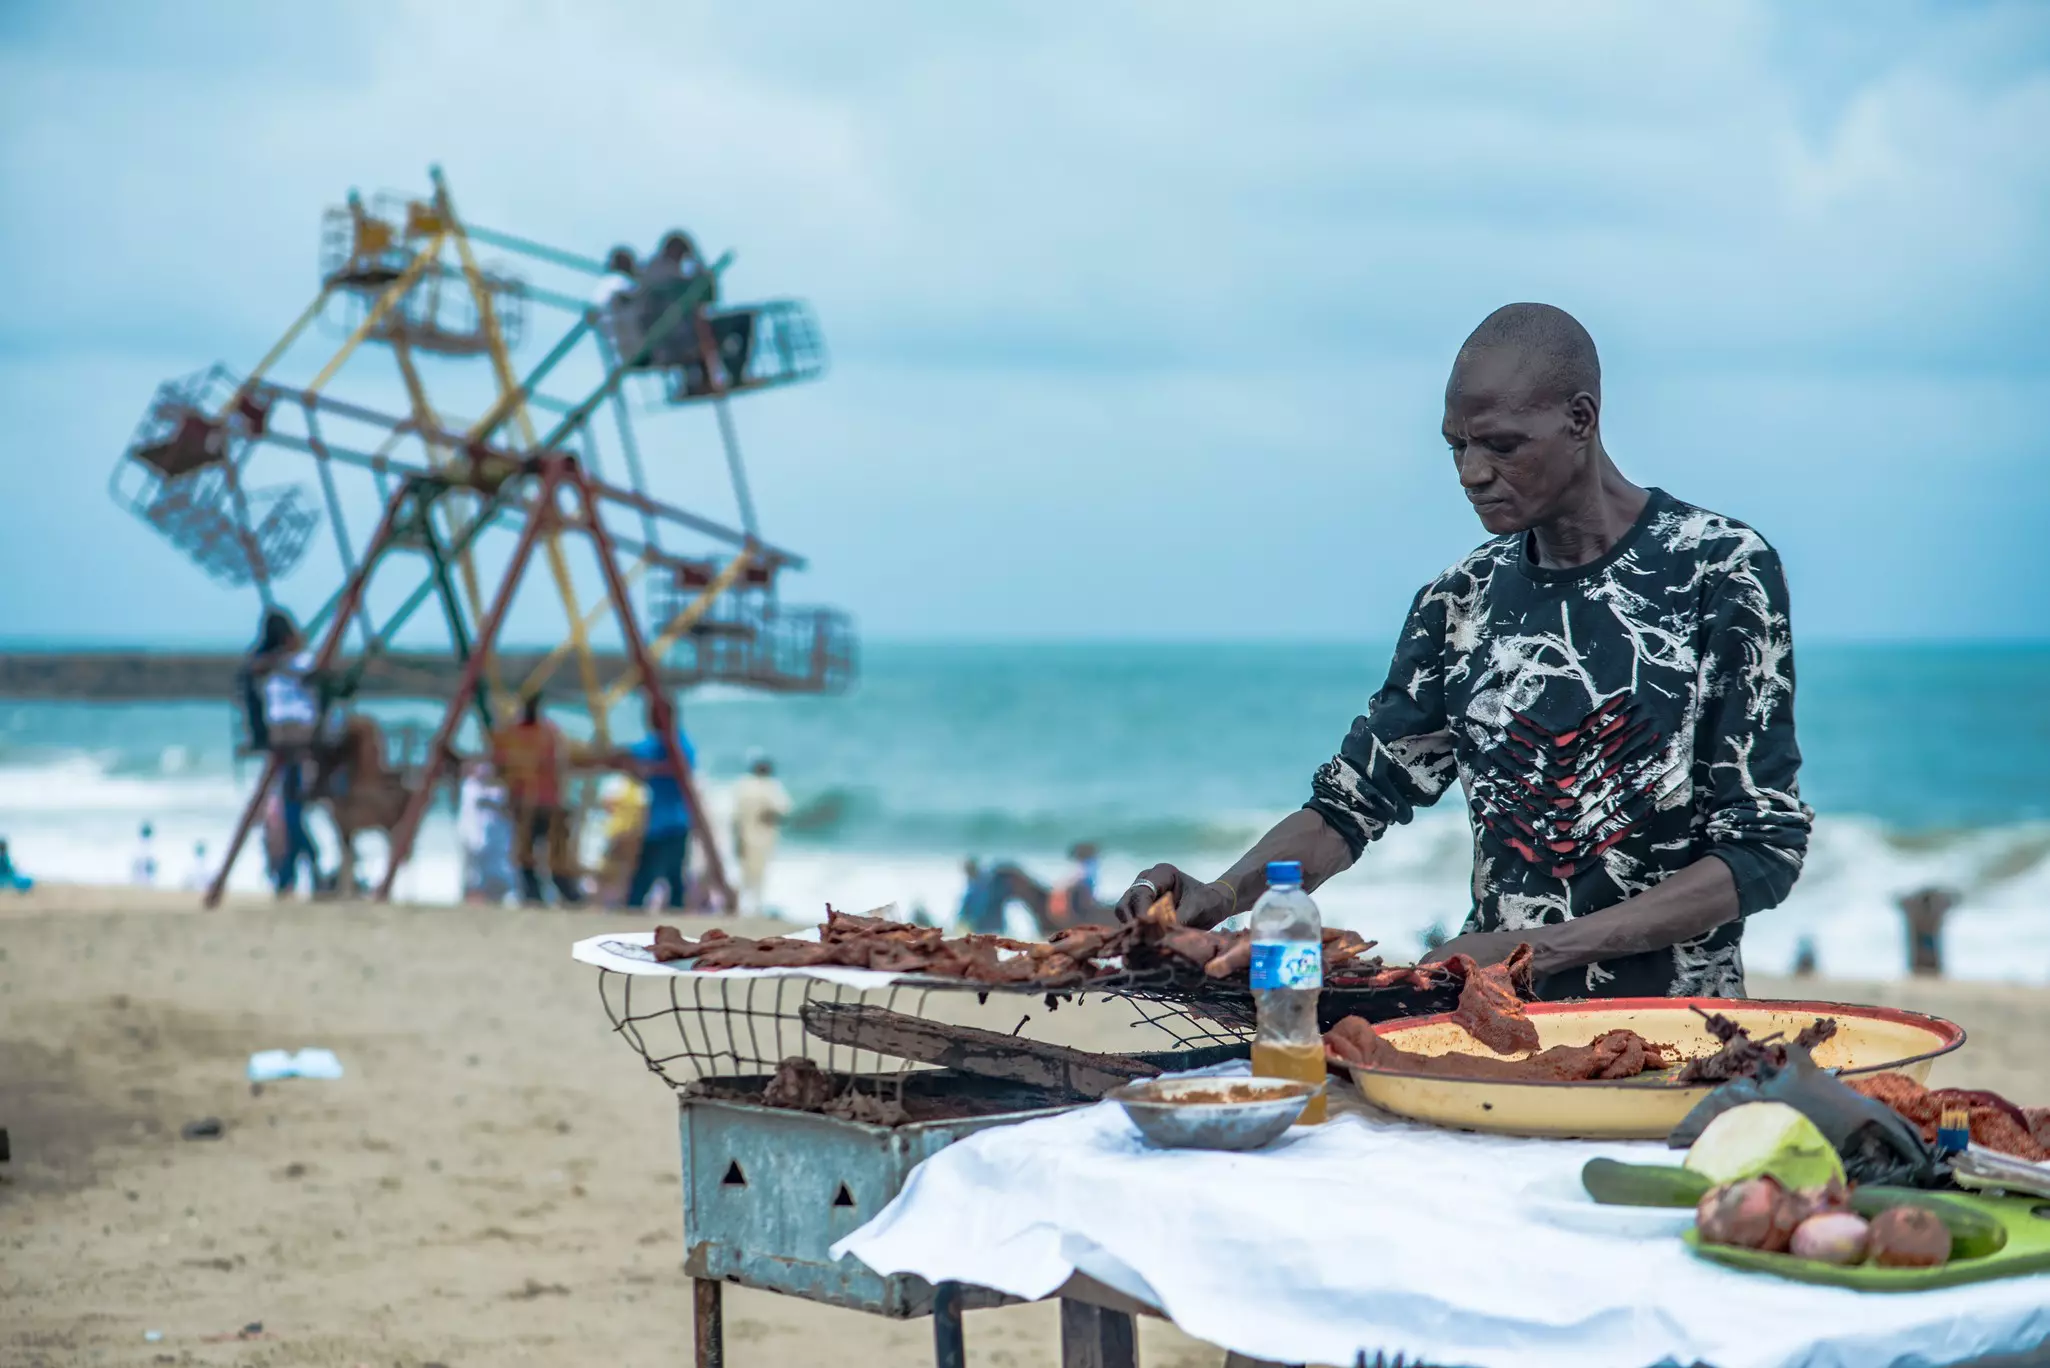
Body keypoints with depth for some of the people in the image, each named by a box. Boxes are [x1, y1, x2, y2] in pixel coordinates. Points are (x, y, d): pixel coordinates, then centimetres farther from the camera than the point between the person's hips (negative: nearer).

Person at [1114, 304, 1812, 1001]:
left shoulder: (1721, 569, -1)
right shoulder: (1461, 601, 12)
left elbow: (1766, 846, -5)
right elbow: (1353, 801, 16)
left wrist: (1544, 949, -13)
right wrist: (1223, 893, -5)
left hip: (1667, 1025, -3)